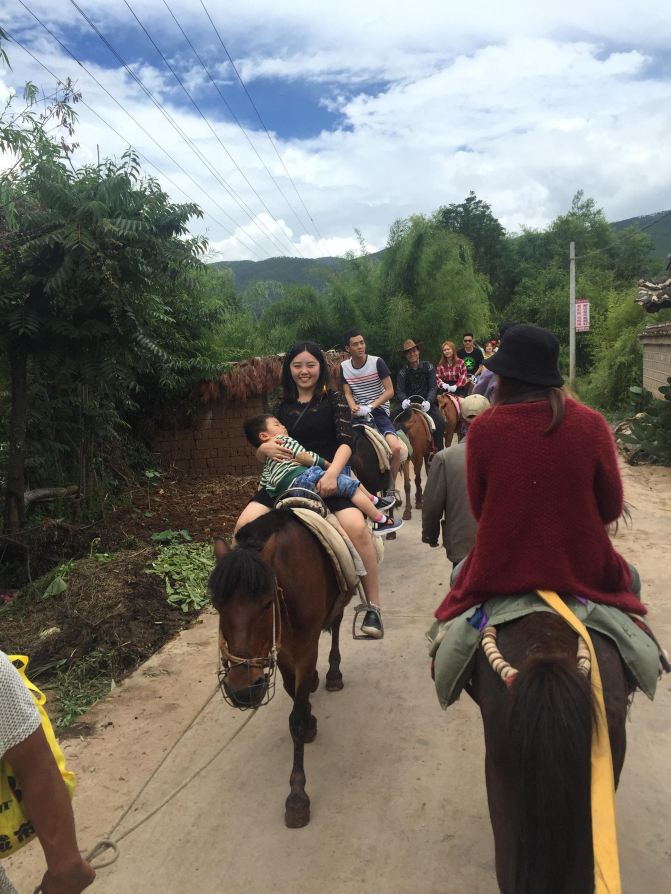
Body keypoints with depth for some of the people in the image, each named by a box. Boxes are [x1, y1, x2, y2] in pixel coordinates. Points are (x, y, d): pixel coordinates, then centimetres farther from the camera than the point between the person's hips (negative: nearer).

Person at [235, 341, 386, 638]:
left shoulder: (334, 400, 6)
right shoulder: (282, 406, 16)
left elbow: (346, 442, -8)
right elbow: (261, 455, 18)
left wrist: (332, 473, -26)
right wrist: (265, 448, -7)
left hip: (327, 479, -3)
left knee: (356, 527, -30)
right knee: (246, 524, -20)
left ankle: (373, 608, -15)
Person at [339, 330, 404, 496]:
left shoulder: (377, 362, -7)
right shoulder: (344, 367, 4)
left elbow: (389, 391, -6)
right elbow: (347, 393, 8)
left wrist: (370, 407, -17)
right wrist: (353, 407, -13)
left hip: (379, 412, -3)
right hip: (359, 414, 3)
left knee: (396, 447, -25)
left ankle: (391, 487, -3)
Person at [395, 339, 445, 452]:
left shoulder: (428, 367, 3)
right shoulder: (403, 371, 5)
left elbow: (433, 387, -5)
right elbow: (400, 391, -4)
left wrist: (428, 402, -24)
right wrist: (404, 400, -29)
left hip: (427, 402, -1)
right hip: (410, 403, 1)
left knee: (440, 422, -25)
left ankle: (439, 450, -14)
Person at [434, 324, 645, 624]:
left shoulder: (482, 428, -15)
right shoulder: (592, 424, -12)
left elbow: (478, 508, -4)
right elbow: (611, 508, -3)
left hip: (500, 571, 0)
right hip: (582, 568, 1)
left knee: (460, 574, 33)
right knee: (626, 575, 34)